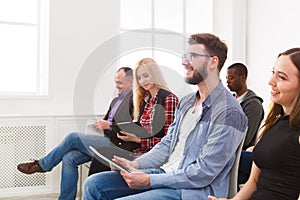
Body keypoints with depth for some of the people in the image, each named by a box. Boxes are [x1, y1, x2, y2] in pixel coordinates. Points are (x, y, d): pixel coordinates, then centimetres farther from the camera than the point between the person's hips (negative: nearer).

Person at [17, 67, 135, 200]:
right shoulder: (115, 100, 23)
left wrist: (109, 125, -17)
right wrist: (101, 124, 4)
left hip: (116, 145, -9)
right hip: (107, 141, 9)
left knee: (73, 137, -16)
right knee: (69, 158, -9)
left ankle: (42, 165, 4)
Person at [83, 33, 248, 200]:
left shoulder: (230, 112, -17)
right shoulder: (186, 102, 14)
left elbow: (203, 173, -20)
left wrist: (149, 180, -19)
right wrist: (135, 164, 0)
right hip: (165, 172, 9)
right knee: (94, 184, -1)